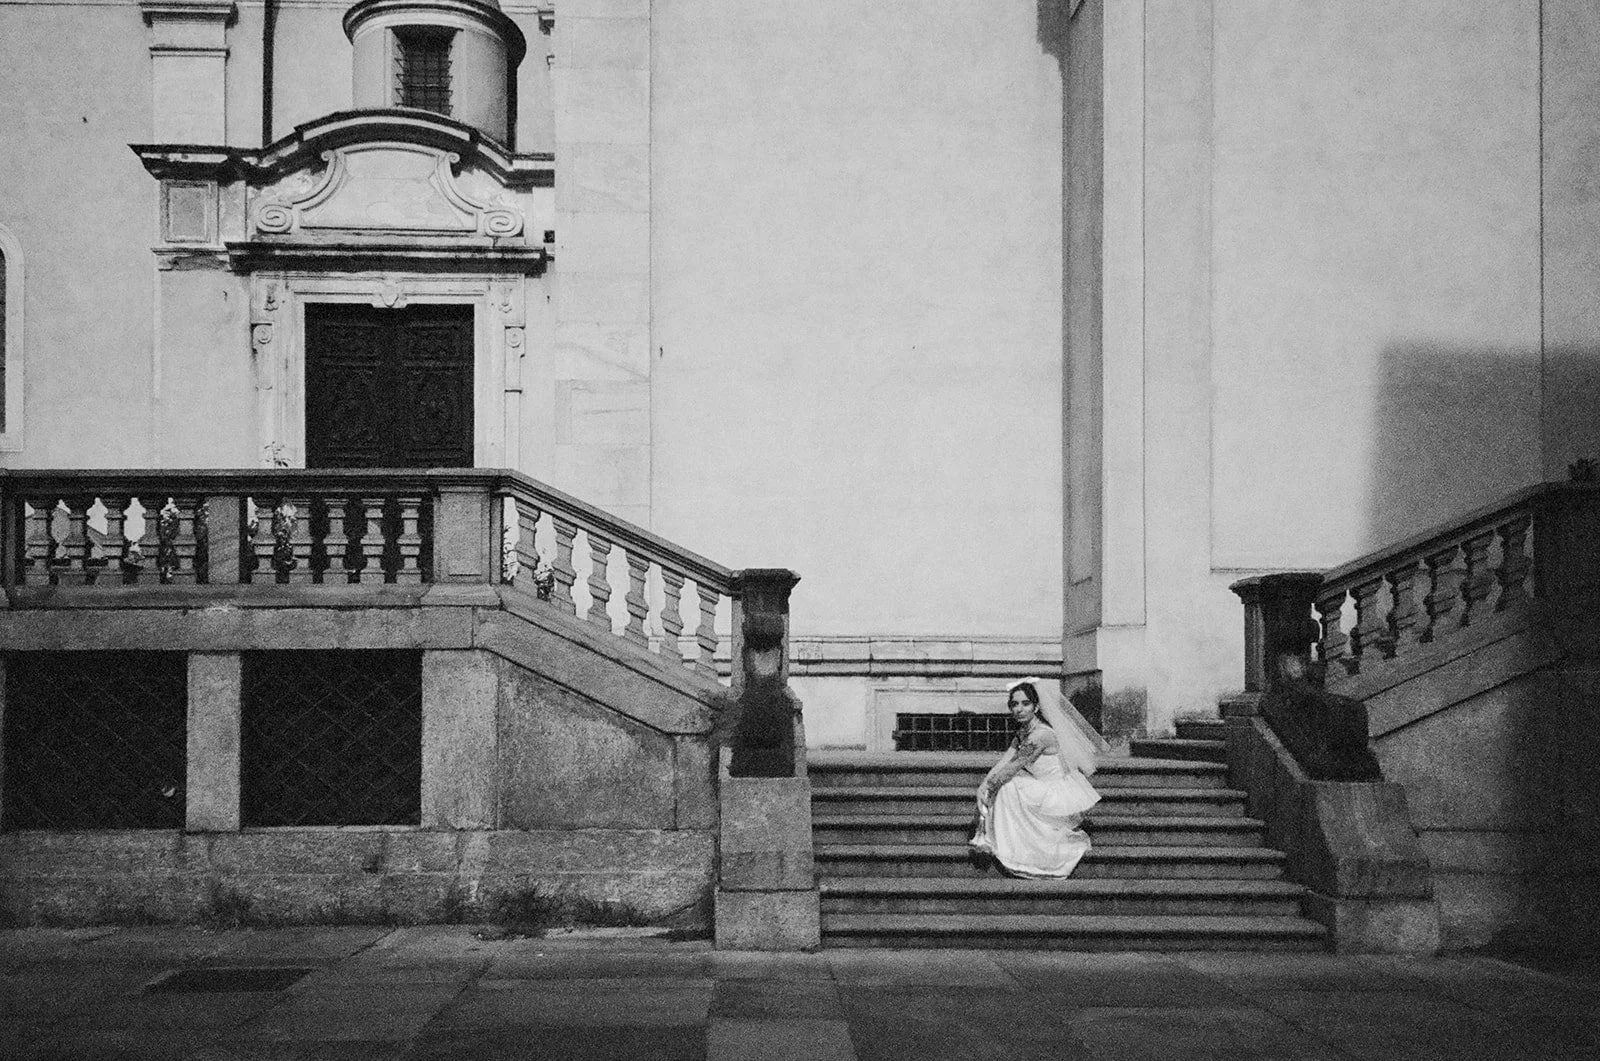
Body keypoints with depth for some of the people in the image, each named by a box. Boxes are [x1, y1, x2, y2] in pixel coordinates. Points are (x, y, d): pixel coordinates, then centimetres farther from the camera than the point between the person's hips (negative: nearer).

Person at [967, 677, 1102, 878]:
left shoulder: (1041, 735, -25)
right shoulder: (1023, 730, 4)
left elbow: (1012, 768, -20)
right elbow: (1005, 761, 0)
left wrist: (989, 787, -9)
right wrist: (985, 785, -12)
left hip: (1062, 799, -9)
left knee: (1008, 787, -18)